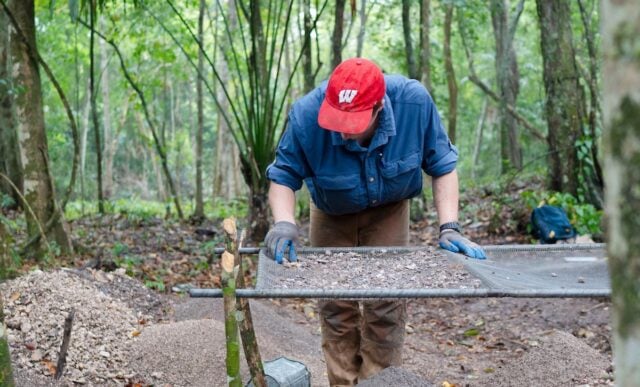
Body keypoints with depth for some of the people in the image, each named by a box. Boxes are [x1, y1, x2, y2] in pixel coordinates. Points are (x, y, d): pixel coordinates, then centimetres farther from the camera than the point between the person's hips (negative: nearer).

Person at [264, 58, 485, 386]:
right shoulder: (306, 115, -34)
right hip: (332, 216, 0)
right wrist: (284, 223, -38)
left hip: (388, 212, 0)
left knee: (385, 308, -4)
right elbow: (283, 175, -20)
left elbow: (442, 166, -17)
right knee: (336, 307, 1)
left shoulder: (414, 102, -32)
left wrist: (449, 228, -24)